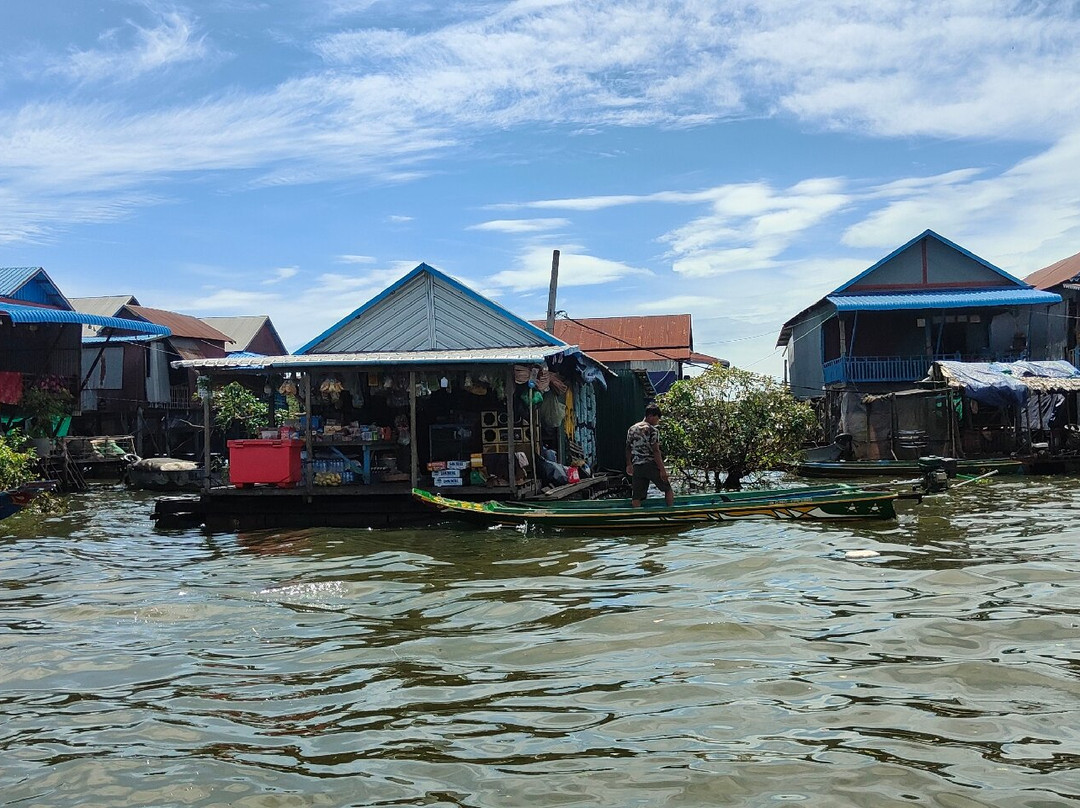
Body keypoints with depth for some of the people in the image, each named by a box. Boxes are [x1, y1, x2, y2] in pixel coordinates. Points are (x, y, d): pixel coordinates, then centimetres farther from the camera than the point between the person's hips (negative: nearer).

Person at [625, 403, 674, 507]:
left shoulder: (631, 429, 11)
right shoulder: (653, 431, -10)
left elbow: (628, 449, 17)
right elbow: (655, 451, -15)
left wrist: (629, 464, 27)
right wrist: (662, 469, -14)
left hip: (637, 467, 6)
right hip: (651, 465, -5)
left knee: (636, 496, 3)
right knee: (668, 489, 11)